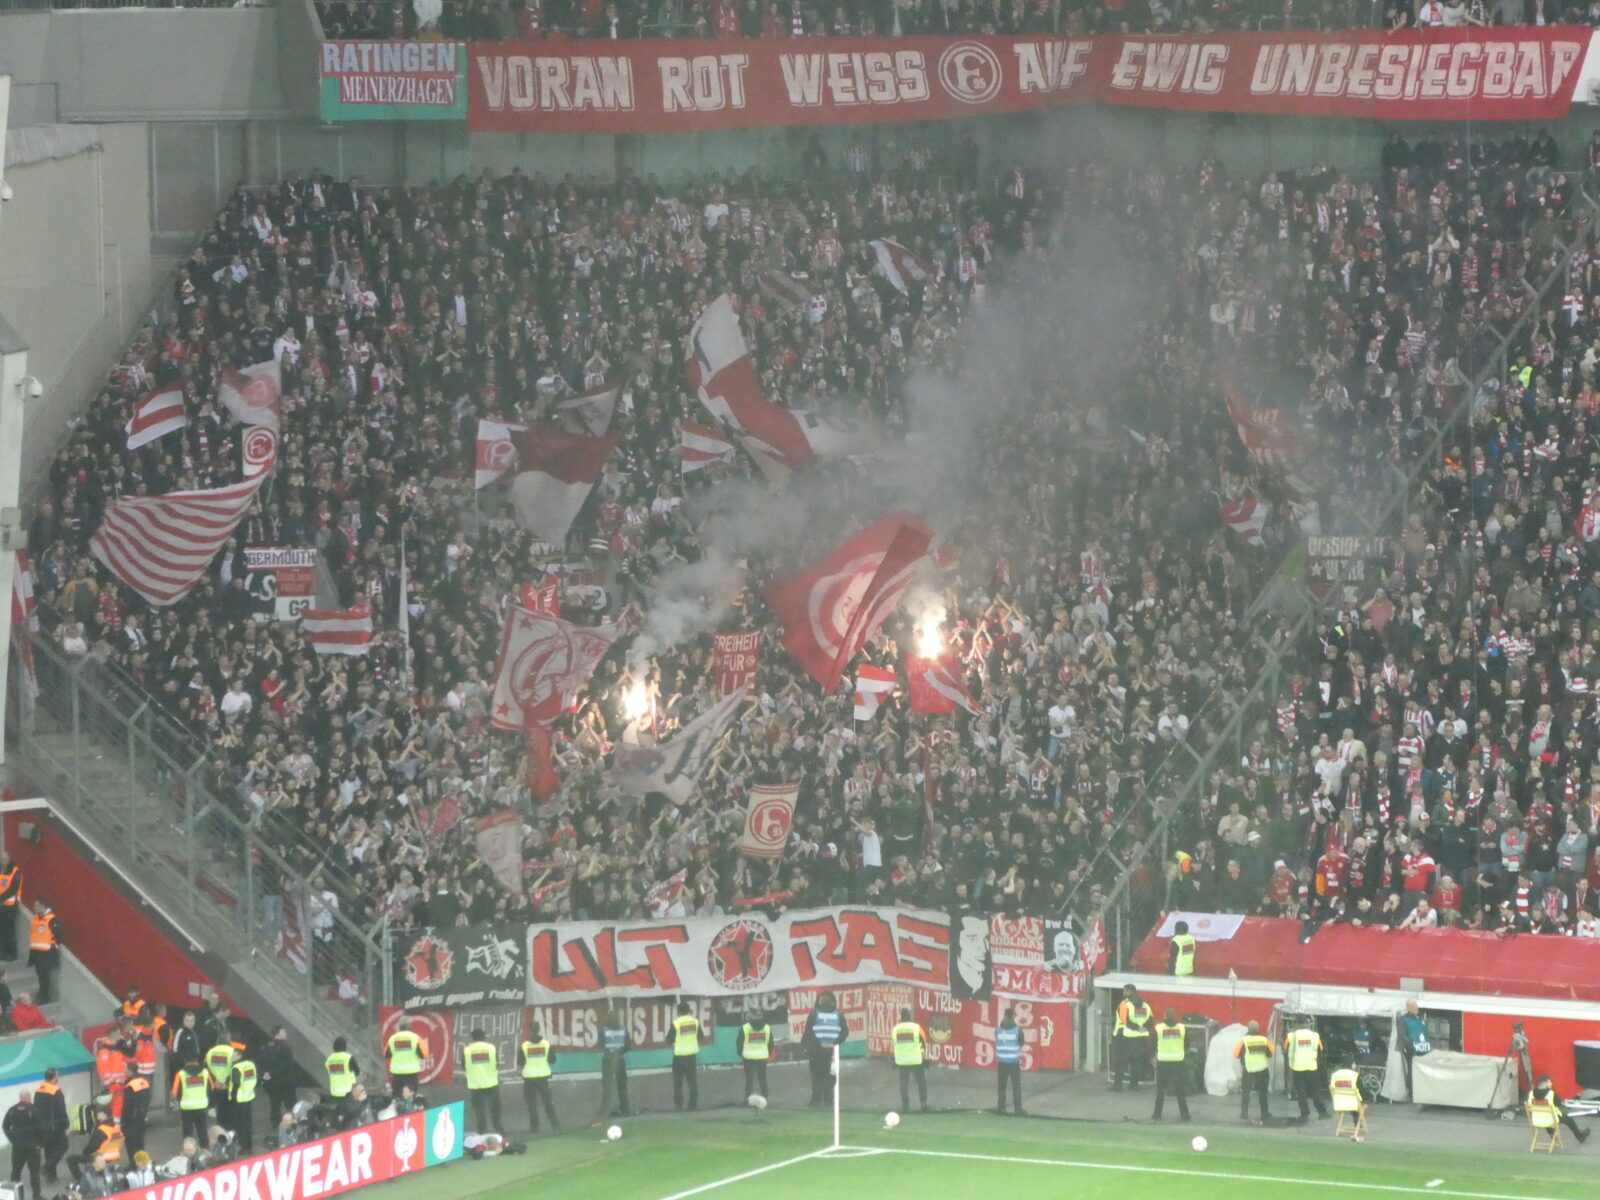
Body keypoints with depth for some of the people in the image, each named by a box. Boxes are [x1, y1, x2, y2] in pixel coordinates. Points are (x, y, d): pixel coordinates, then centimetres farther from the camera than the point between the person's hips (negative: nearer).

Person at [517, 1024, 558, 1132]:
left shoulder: (524, 1046, -9)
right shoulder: (546, 1044, -4)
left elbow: (520, 1062, -3)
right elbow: (552, 1060, 1)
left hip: (529, 1076, -1)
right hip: (543, 1075, 1)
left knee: (531, 1103, 6)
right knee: (548, 1101, 11)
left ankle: (534, 1126, 4)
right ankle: (554, 1123, 9)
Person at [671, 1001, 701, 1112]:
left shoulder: (676, 1023, -11)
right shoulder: (695, 1021, 0)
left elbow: (670, 1039, -7)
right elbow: (700, 1036, 12)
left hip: (679, 1056, -3)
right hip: (692, 1054, 3)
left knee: (678, 1082, 4)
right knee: (692, 1081, 10)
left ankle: (678, 1105, 1)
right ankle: (693, 1105, 7)